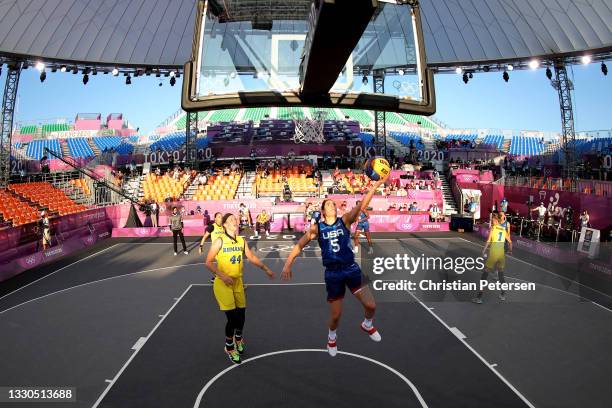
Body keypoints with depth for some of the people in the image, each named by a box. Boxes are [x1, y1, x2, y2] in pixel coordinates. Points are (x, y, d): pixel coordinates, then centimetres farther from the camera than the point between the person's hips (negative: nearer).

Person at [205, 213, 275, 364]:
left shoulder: (241, 241, 2)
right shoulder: (220, 241, -14)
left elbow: (252, 257, 14)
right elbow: (208, 262, -12)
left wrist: (266, 269, 14)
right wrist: (222, 275, -22)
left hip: (238, 282, 5)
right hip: (223, 284, -5)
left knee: (241, 315, 11)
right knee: (232, 317, -7)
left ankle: (238, 338, 43)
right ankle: (229, 347, 19)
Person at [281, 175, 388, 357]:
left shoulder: (345, 220, -3)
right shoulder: (317, 228, -3)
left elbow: (362, 205, -16)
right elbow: (299, 245, -1)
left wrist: (377, 184, -28)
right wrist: (287, 265, -10)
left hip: (351, 269, 1)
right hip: (332, 274, -1)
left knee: (371, 305, -2)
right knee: (335, 315, 7)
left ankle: (367, 325, 34)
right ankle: (332, 337, 41)